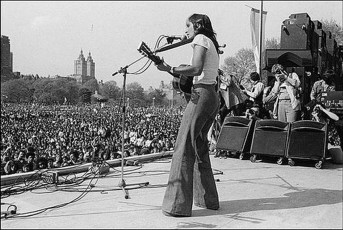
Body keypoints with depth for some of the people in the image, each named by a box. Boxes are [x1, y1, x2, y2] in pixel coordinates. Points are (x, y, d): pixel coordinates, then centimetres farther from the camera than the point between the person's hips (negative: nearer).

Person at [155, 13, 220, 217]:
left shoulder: (201, 39, -2)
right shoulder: (212, 44, 25)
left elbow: (196, 69, -16)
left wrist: (171, 69, -15)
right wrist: (180, 73, 17)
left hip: (201, 95, -10)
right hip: (213, 98, 10)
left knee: (184, 148, -11)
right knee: (200, 147, 15)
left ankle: (178, 205, -13)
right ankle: (208, 199, 21)